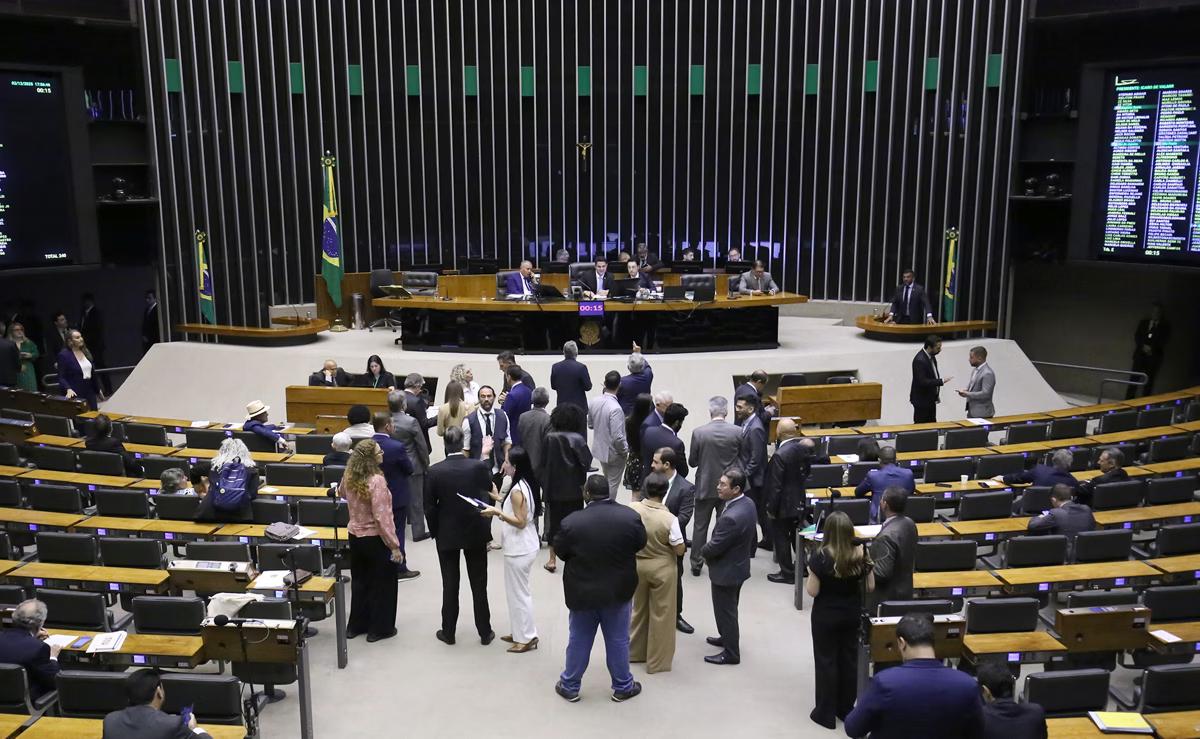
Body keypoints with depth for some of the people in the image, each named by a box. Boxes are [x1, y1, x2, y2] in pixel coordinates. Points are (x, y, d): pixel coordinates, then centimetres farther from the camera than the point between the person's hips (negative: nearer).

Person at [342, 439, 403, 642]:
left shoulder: (349, 477, -6)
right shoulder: (376, 481, -27)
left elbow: (342, 493, 19)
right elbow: (382, 518, -27)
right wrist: (394, 546, -20)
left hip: (355, 536, 7)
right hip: (376, 539, -7)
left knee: (359, 581, 22)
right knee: (383, 584, 11)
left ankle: (356, 625, 32)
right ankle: (379, 628, 20)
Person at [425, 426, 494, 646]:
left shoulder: (434, 472, -13)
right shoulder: (478, 466, -14)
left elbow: (429, 507, -6)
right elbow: (489, 488, 3)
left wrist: (435, 532, 5)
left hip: (447, 534, 0)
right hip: (476, 532, 0)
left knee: (450, 585, 12)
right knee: (479, 585, 11)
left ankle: (448, 632, 22)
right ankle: (485, 632, 20)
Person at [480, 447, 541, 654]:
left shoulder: (517, 490, -23)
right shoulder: (523, 484, 6)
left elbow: (520, 522, -23)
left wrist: (497, 512, -27)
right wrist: (500, 500, 15)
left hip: (519, 549, -10)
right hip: (522, 546, 10)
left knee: (519, 593, 2)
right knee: (517, 591, 19)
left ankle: (527, 638, 12)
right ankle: (519, 632, 30)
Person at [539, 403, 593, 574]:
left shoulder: (549, 438, -7)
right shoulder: (577, 439, -14)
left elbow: (543, 463, -3)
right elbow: (587, 461, -17)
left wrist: (544, 483, 7)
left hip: (553, 488, 2)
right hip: (573, 489, -2)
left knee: (554, 521, 12)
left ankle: (552, 559, 15)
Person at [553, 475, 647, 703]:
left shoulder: (571, 521, -19)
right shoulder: (630, 516, -15)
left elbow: (560, 551, -5)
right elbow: (640, 543, 0)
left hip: (582, 591, -1)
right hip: (618, 590, 1)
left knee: (579, 641, 15)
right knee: (618, 641, 16)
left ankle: (569, 686, 29)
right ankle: (623, 687, 29)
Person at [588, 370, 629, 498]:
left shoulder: (594, 401, -8)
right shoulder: (615, 408, -30)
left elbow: (590, 425, 7)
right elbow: (618, 437, -28)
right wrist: (625, 450, -12)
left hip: (599, 449, 7)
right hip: (614, 453, -7)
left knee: (606, 480, 27)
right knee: (612, 484, 12)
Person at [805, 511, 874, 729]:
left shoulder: (821, 556, -21)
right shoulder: (860, 554, -10)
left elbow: (812, 591, -16)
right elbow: (870, 586, 0)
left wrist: (810, 572, -2)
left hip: (826, 616, -4)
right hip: (851, 614, 4)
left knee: (826, 661, 9)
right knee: (849, 659, 17)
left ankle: (826, 713, 17)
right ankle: (846, 709, 29)